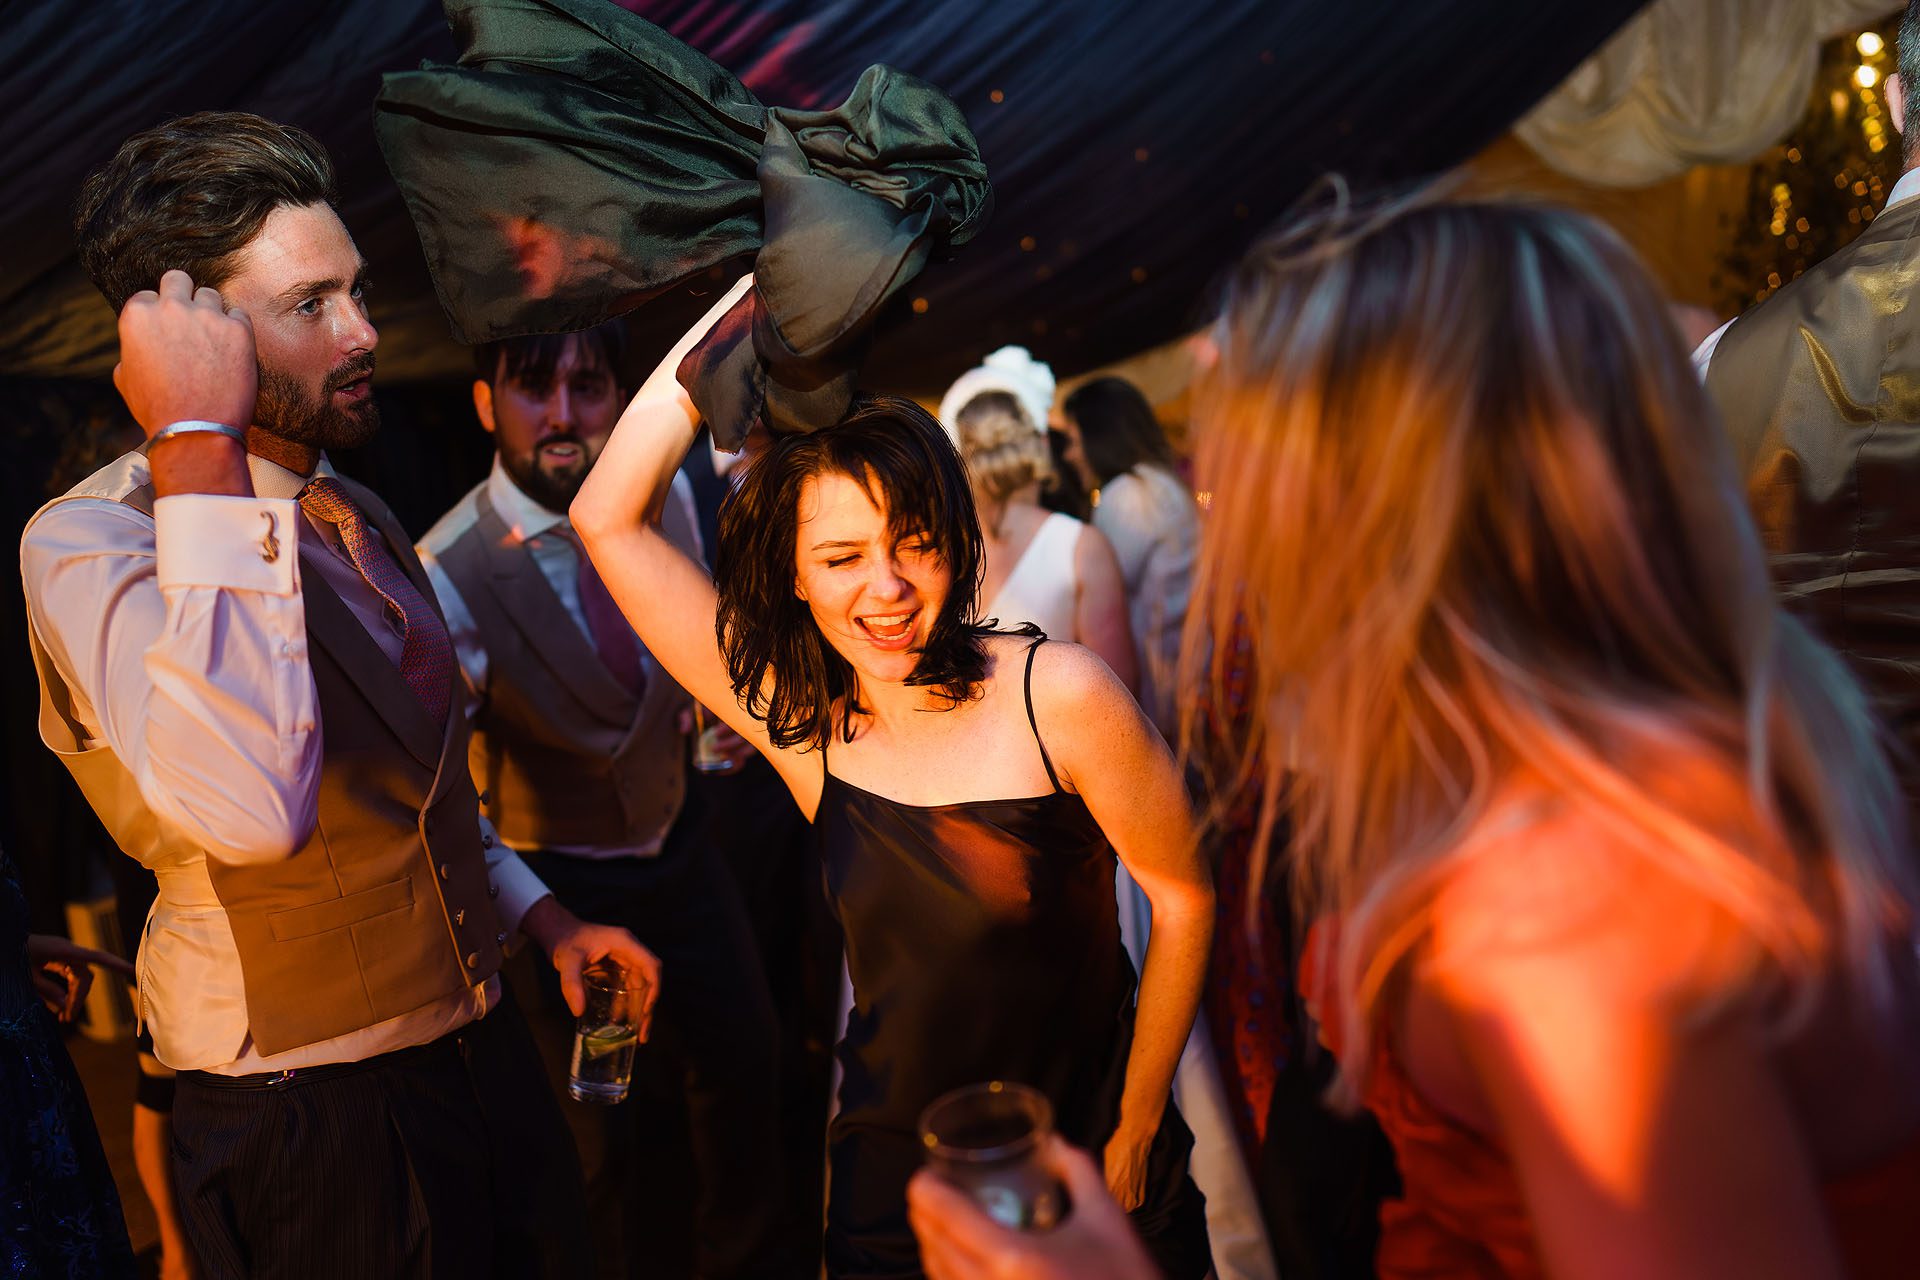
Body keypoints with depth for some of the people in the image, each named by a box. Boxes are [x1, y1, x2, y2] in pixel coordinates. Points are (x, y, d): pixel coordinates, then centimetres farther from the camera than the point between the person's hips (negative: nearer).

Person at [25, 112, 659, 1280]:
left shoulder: (357, 519, 8)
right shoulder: (87, 542, -20)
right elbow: (249, 808, -40)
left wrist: (542, 915, 10)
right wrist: (200, 446, -35)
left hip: (478, 1040, 8)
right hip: (313, 1120, -7)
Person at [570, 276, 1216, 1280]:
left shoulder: (1058, 696, -17)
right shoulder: (800, 725, -7)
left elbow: (1183, 898, -8)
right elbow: (609, 519, -9)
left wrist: (1137, 1131, -6)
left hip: (1087, 1172, -2)